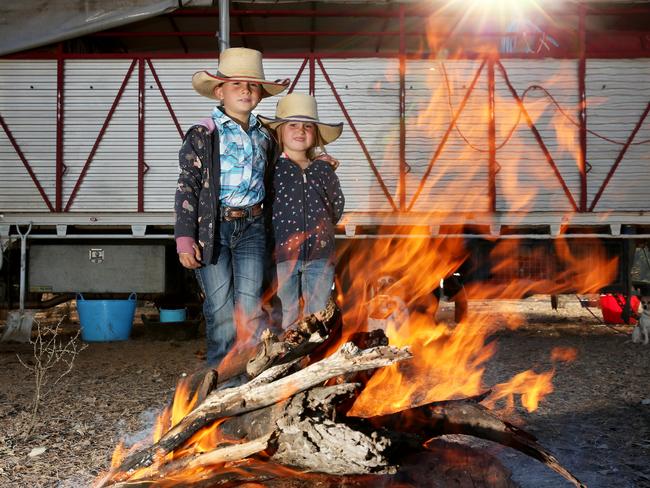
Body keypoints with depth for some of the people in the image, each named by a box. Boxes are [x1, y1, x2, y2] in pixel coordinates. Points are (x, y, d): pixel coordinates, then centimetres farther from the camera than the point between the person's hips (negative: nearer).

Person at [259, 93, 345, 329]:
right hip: (282, 254, -3)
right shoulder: (270, 168, -1)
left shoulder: (323, 169, 10)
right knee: (286, 320, 2)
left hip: (320, 255, 3)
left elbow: (337, 203, 22)